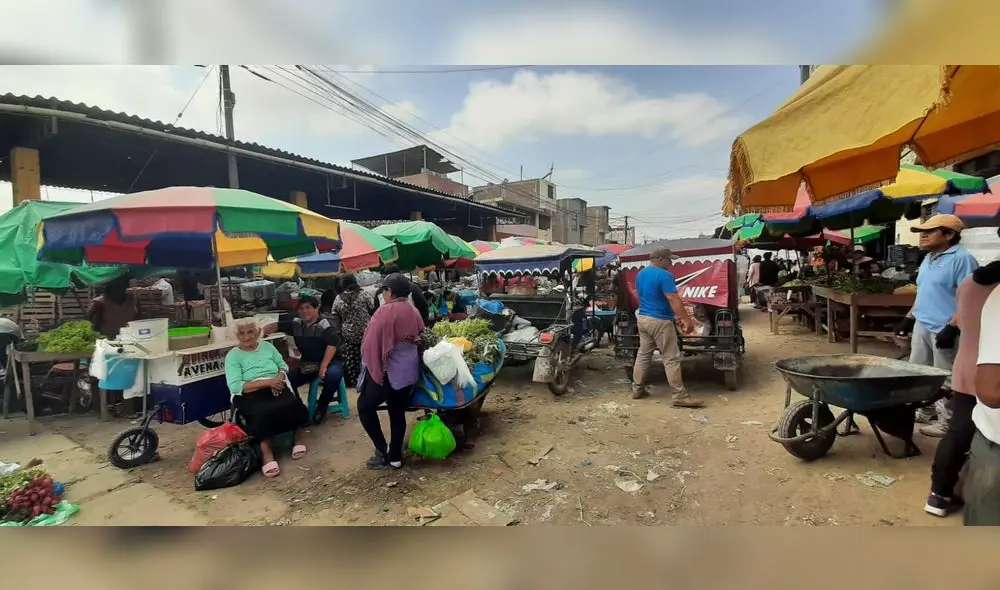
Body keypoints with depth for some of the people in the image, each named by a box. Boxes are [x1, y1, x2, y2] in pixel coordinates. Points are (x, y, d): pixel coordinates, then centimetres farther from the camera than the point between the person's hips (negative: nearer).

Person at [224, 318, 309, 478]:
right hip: (250, 393, -3)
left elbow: (283, 365, 17)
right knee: (263, 412, -38)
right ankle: (266, 452, -30)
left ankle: (298, 436, -11)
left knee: (292, 404, -31)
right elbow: (235, 386, -8)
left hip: (275, 386, 3)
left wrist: (280, 376, -8)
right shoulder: (233, 356, 3)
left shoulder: (267, 346, 17)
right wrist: (267, 382, -17)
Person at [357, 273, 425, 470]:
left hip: (388, 370, -7)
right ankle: (395, 457, 22)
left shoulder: (385, 311, -18)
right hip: (409, 370, 7)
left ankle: (382, 450, 9)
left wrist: (372, 367, -6)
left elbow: (372, 343, -16)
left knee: (365, 406, 11)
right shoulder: (414, 312, 4)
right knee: (398, 412, 16)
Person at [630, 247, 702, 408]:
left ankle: (637, 389, 20)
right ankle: (679, 396, 1)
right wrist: (687, 320, -18)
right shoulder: (664, 275, -16)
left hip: (642, 318, 8)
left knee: (643, 354, 15)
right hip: (660, 321, -8)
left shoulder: (640, 274, 11)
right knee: (671, 358, -2)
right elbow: (673, 300, -20)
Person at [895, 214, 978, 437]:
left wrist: (952, 327, -24)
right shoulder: (928, 259, 14)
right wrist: (908, 318, 17)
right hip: (921, 326, 9)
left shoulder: (962, 259, -12)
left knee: (945, 379, 1)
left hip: (943, 329, -9)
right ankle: (925, 410, 30)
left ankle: (947, 422, 11)